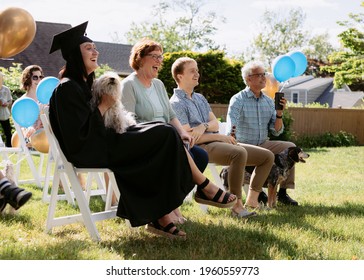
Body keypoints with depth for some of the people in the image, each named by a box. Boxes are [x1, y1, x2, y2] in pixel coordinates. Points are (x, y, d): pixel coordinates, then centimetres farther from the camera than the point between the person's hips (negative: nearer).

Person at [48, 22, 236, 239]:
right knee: (167, 135, -14)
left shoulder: (86, 82, 17)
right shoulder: (67, 88, -14)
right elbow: (79, 135, -22)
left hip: (106, 140, 10)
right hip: (92, 152, -10)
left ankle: (160, 218, -12)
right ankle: (206, 188, -1)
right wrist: (104, 106, -16)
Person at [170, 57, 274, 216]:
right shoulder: (176, 103, -5)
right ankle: (237, 205, -34)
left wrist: (204, 126, -14)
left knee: (267, 156, 1)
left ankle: (252, 198, 1)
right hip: (201, 148, -9)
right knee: (239, 153, -38)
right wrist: (220, 137, -11)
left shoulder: (200, 98, 22)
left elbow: (215, 124, 11)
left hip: (218, 143, 9)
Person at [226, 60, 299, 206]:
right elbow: (231, 128, -22)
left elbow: (276, 131, 6)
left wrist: (279, 113, -12)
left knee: (290, 147, -13)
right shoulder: (238, 100, -8)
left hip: (263, 144, 6)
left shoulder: (268, 101, 8)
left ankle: (283, 192, -7)